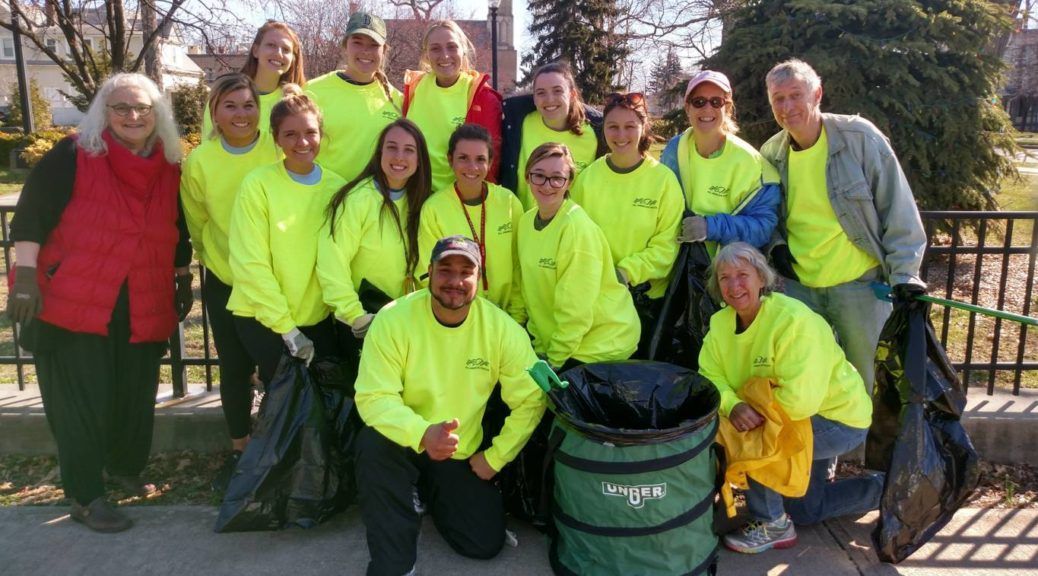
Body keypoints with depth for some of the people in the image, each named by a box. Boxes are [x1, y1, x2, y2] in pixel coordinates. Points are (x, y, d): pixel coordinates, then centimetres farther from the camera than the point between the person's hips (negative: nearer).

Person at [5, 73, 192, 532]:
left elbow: (179, 232, 18)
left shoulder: (170, 169, 8)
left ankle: (125, 467, 36)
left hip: (143, 308, 5)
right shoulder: (72, 155, -6)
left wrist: (184, 281, 20)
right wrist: (25, 274, -15)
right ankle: (84, 497, 12)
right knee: (82, 397, 0)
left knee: (135, 395, 12)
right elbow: (30, 212, -8)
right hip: (74, 303, -4)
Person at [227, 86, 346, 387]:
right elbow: (250, 264, -12)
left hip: (319, 318, 4)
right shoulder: (258, 184, -11)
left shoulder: (336, 187, 1)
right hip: (263, 319, -3)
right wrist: (286, 327, -14)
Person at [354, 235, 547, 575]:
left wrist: (495, 458, -6)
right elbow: (374, 397, -23)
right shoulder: (393, 320, -20)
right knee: (374, 446, -35)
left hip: (464, 455, 3)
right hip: (403, 443, -2)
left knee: (486, 544, 0)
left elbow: (530, 400, -8)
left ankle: (429, 492, 31)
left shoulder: (501, 328, -15)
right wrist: (422, 433, -40)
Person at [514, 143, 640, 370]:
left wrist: (555, 360, -13)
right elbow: (530, 288, 6)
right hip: (551, 340, 6)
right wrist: (541, 346, 4)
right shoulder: (526, 221, 0)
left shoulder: (579, 228, -21)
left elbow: (576, 309, -20)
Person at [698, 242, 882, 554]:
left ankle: (773, 525, -7)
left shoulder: (794, 320, -31)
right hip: (802, 422, 8)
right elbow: (710, 377, -14)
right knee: (805, 510, 19)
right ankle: (885, 487, 38)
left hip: (840, 421, -8)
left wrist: (754, 406, -25)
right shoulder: (720, 322, -7)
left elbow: (799, 401, -39)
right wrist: (732, 405, -34)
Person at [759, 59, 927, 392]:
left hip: (859, 283, -3)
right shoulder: (771, 153, 2)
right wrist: (776, 244, -1)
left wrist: (904, 272, -14)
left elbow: (898, 208, -9)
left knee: (858, 375, 11)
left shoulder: (859, 136, -12)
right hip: (797, 285, 4)